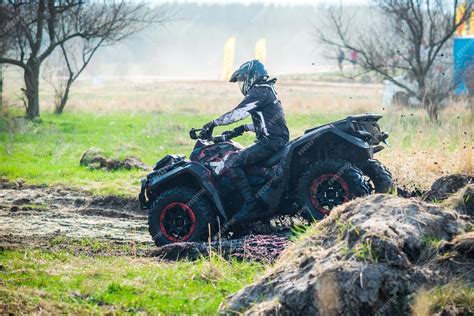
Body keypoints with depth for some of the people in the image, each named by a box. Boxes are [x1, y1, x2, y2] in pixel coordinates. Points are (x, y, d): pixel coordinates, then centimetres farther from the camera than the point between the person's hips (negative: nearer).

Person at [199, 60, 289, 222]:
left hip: (270, 142, -11)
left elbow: (237, 114, -16)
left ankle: (250, 203, -26)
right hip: (278, 140, 11)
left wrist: (212, 124, -9)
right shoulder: (267, 91, 23)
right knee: (239, 158, 25)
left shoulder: (259, 93, -9)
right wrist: (241, 129, 20)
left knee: (232, 162, -21)